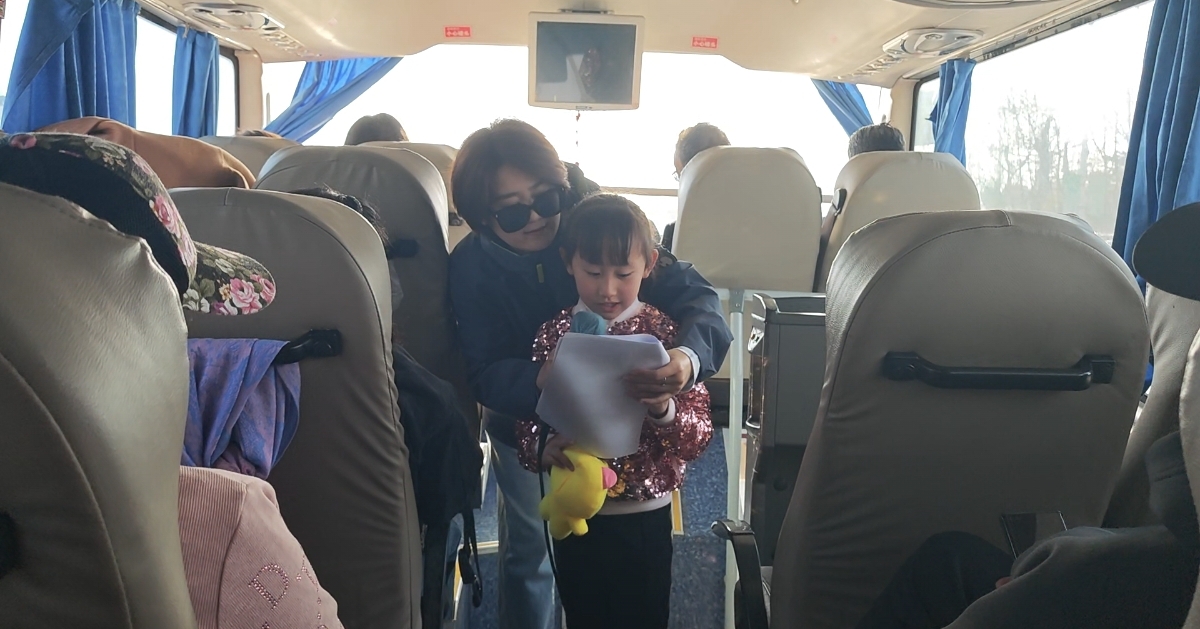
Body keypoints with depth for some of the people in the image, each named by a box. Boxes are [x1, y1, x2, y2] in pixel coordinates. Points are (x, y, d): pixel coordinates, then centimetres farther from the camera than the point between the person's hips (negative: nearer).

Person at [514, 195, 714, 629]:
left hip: (645, 517, -1)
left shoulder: (665, 334, -10)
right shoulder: (554, 335, -5)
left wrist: (664, 410, -31)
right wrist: (544, 448, -22)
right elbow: (529, 420, -1)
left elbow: (699, 432, -11)